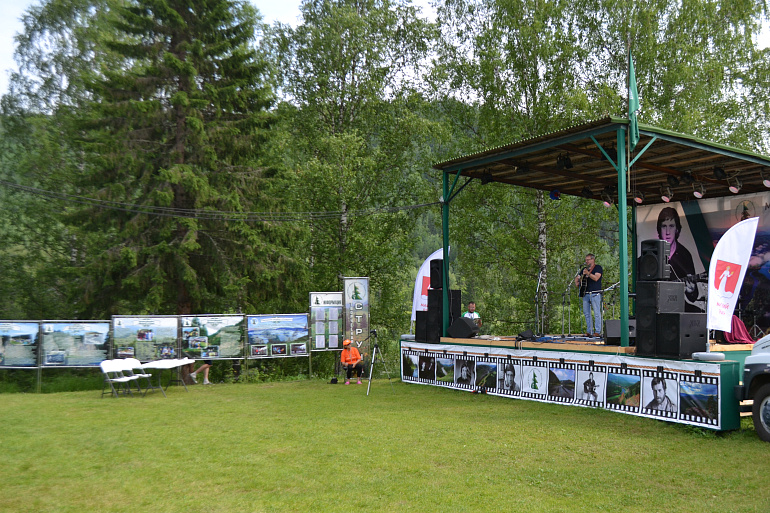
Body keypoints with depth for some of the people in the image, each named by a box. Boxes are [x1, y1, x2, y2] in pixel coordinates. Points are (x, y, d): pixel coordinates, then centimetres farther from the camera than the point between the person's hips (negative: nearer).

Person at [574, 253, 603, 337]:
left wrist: (588, 273, -26)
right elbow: (577, 277, 23)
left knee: (597, 313, -7)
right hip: (585, 294, 7)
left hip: (595, 294, -7)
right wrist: (577, 282, 1)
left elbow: (596, 278, -14)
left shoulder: (598, 268, 1)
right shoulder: (584, 269, 20)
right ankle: (588, 332, 11)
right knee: (586, 313, 6)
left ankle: (597, 332, -6)